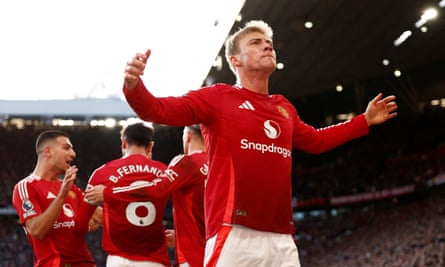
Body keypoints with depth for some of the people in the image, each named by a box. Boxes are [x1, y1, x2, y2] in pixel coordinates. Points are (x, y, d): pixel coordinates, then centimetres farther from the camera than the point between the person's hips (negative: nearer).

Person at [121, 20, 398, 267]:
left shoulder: (284, 108, 21)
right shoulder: (219, 97, 3)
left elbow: (316, 140, 39)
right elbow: (157, 110, -5)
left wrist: (364, 121, 40)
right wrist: (133, 86, -25)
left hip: (282, 237, 7)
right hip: (235, 234, -6)